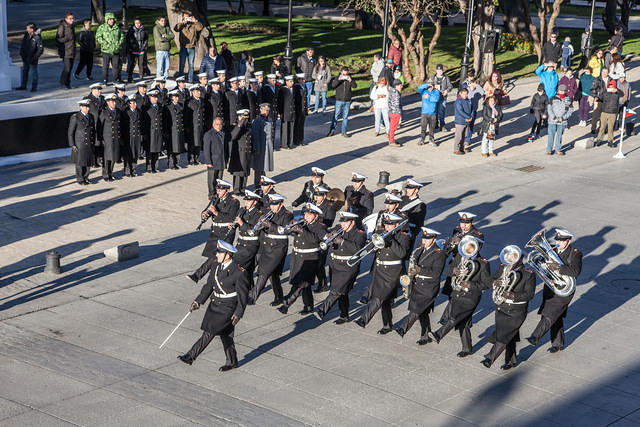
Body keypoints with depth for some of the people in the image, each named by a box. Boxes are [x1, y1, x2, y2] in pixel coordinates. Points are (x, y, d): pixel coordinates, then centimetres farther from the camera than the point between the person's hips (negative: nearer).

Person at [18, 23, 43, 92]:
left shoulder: (37, 37, -15)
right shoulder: (26, 35, 3)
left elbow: (40, 49, -14)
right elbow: (22, 45, 12)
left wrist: (34, 58, -16)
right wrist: (22, 55, 2)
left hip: (32, 59, -6)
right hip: (25, 58, 6)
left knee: (33, 73, 2)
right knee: (24, 71, 13)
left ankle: (34, 87, 12)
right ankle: (23, 86, 24)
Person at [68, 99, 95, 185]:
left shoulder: (91, 117, 10)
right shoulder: (75, 117, -7)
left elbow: (93, 131, 16)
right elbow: (70, 132, -6)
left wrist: (93, 143, 12)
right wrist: (72, 145, -10)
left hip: (89, 145, 5)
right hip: (79, 145, -5)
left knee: (88, 162, 7)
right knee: (80, 162, 3)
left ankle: (85, 178, 22)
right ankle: (80, 179, 14)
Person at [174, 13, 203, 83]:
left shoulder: (193, 25, 7)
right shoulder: (181, 25, 7)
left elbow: (200, 28, -9)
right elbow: (175, 29, -10)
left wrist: (195, 21, -15)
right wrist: (181, 22, -19)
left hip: (191, 47, 0)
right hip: (183, 47, 0)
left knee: (191, 65, 4)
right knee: (182, 64, 2)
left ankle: (190, 80, 10)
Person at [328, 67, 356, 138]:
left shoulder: (350, 79, 3)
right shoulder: (337, 78, -1)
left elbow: (355, 86, -10)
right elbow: (333, 85, -16)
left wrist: (350, 81, -25)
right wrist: (339, 79, -28)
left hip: (347, 101, 2)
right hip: (339, 101, -1)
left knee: (345, 117, 6)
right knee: (336, 116, 0)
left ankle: (344, 132, 14)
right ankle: (332, 131, 9)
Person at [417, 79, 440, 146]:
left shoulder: (436, 92, 5)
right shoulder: (424, 91, 3)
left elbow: (436, 99, -13)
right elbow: (419, 88, -18)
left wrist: (428, 97, -13)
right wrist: (427, 85, -20)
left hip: (433, 113, 1)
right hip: (424, 112, -1)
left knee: (432, 127, 7)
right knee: (423, 127, -3)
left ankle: (431, 140, 18)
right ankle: (422, 139, 8)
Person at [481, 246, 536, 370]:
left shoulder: (529, 274, -10)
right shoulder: (503, 268, 5)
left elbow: (529, 294, -16)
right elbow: (488, 280, 3)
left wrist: (513, 295, -29)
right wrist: (495, 283, -21)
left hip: (517, 311, -5)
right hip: (501, 308, 5)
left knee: (505, 335, -10)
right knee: (509, 337, 14)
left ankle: (490, 358, -3)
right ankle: (511, 361, 29)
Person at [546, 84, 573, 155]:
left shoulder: (568, 100, 4)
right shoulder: (553, 98, -1)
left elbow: (570, 111, 3)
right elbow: (549, 108, -3)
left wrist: (563, 118, -9)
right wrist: (553, 117, -12)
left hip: (562, 121, 1)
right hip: (552, 121, -1)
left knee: (559, 136, 7)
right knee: (551, 135, 1)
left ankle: (558, 150, 16)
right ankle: (549, 149, 10)